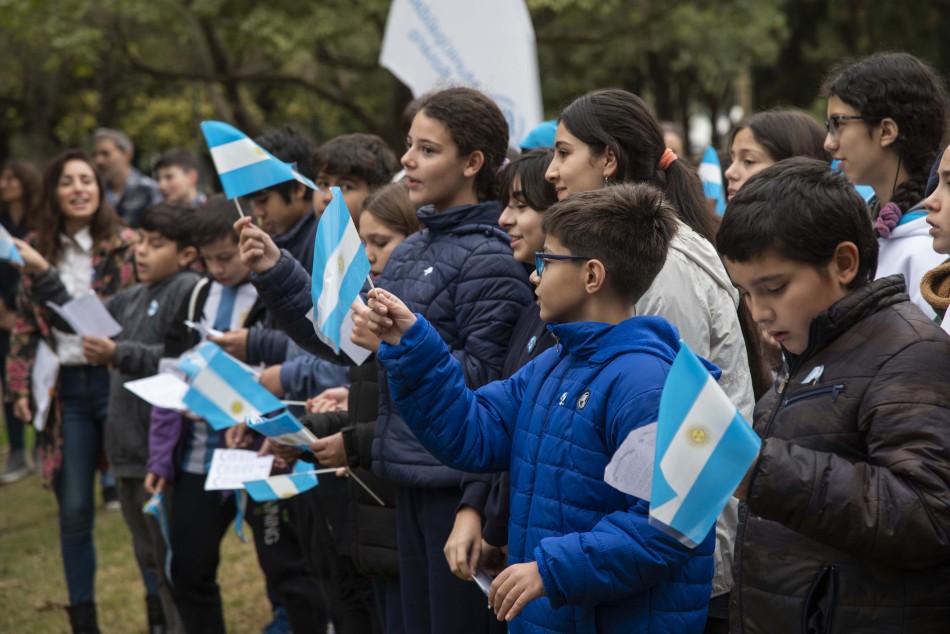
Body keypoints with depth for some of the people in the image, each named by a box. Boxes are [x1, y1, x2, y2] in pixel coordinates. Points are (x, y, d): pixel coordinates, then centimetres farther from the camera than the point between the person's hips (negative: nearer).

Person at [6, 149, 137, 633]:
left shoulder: (126, 247, -1)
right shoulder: (39, 253, 8)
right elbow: (24, 325, 11)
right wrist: (20, 387, 4)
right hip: (65, 390, 3)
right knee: (73, 511, 5)